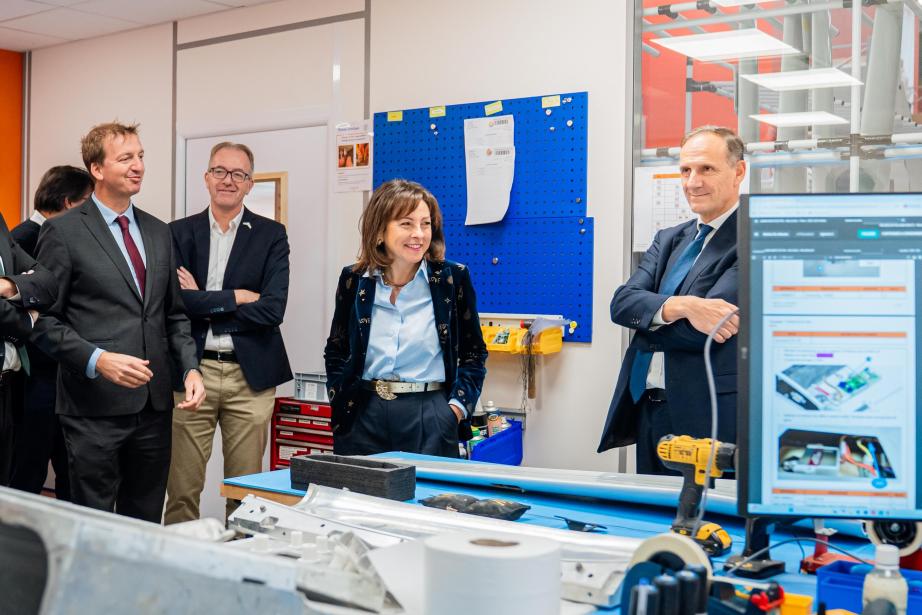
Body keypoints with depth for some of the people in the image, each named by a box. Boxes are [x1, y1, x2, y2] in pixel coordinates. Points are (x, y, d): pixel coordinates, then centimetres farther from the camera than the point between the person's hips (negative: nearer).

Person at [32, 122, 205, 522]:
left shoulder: (158, 232, 13)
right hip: (95, 406, -5)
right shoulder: (63, 231, -4)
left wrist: (190, 369, 1)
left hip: (154, 405, 5)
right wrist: (97, 360, -20)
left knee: (146, 525, 12)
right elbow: (45, 320, -6)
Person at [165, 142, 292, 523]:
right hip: (192, 371, 1)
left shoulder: (271, 235, 4)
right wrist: (236, 297, -11)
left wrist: (203, 302, -7)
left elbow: (273, 309, -9)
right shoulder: (180, 233, 7)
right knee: (181, 490, 4)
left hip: (250, 374, 0)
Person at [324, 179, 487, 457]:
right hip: (363, 415, 2)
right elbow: (336, 351, 16)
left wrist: (457, 405, -5)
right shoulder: (353, 279, 5)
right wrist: (339, 399, 3)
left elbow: (473, 352, 6)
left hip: (430, 417, -2)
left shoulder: (453, 278, -1)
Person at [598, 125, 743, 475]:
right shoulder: (669, 240, 14)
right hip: (647, 409, 7)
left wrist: (644, 328, -3)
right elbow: (622, 303, -1)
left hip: (708, 419, -7)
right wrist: (680, 306, -20)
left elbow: (706, 330, -19)